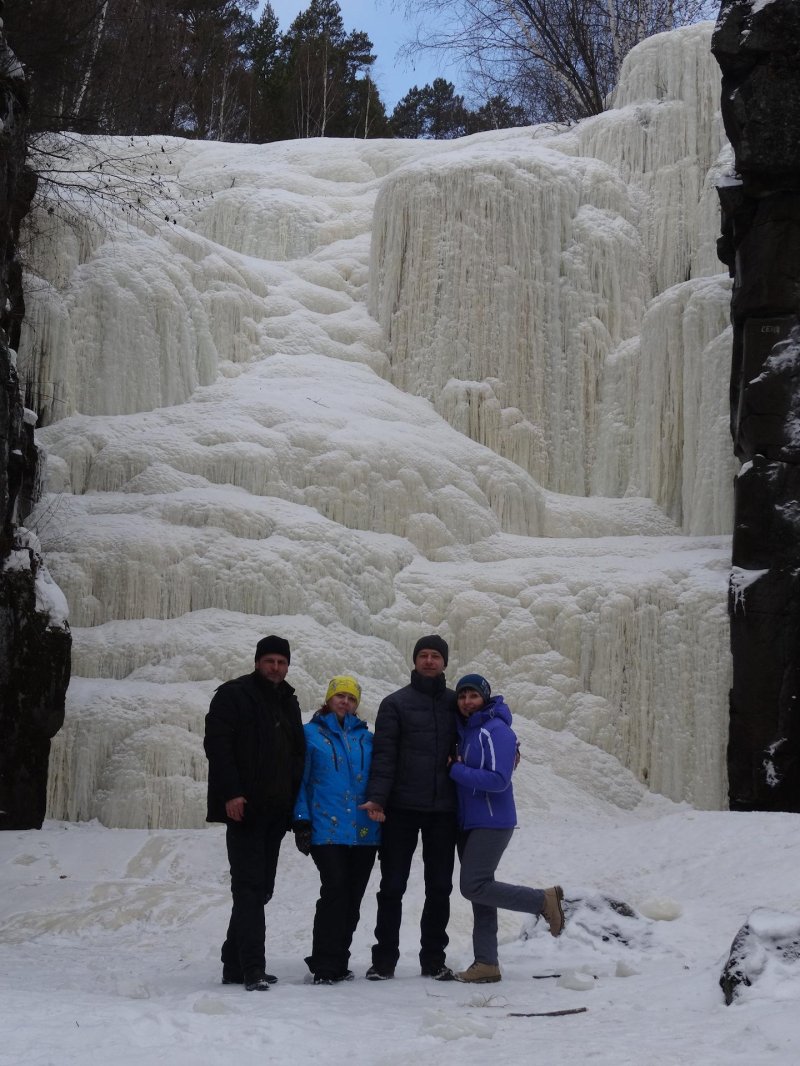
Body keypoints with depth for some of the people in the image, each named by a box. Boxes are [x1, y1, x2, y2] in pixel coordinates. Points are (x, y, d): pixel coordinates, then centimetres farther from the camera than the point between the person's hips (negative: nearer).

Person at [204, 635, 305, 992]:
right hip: (244, 808, -7)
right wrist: (230, 793, -20)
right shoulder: (233, 695, -3)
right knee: (250, 887, -12)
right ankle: (252, 968, -15)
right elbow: (216, 744, -12)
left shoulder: (288, 702, 19)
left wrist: (296, 800, 15)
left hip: (275, 812, 7)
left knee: (259, 888, 9)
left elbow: (297, 754, 25)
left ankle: (235, 965, 17)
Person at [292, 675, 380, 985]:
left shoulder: (366, 738, 15)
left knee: (352, 898, 5)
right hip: (327, 829, -4)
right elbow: (301, 780, 3)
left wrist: (381, 819, 11)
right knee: (334, 891, -15)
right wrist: (301, 821, -5)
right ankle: (325, 965, -9)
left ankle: (337, 962, 16)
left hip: (364, 831, 4)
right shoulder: (311, 734, 6)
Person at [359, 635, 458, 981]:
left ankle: (433, 959, 16)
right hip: (402, 809, -2)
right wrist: (377, 797, -16)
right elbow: (384, 754, -5)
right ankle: (384, 959, 9)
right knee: (392, 886, 1)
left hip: (443, 809, 3)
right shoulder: (395, 703, 3)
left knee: (440, 887, 7)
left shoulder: (455, 703, 11)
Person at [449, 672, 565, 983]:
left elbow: (499, 779, -21)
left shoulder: (496, 731, -14)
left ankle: (544, 900, -3)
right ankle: (486, 964, 11)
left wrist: (457, 770, -16)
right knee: (479, 892, 8)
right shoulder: (465, 730, 13)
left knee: (474, 886, -16)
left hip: (492, 823, -8)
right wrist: (456, 768, -1)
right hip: (468, 823, 8)